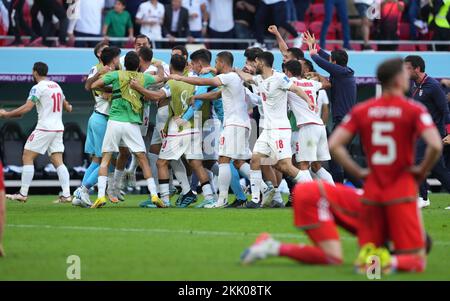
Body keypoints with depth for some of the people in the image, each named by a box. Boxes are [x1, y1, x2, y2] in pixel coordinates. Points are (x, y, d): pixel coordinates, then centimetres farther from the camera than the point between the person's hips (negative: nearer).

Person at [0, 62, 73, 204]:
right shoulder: (56, 86, 15)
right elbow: (66, 107, 25)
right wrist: (69, 107, 49)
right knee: (58, 161, 5)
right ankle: (66, 195, -5)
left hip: (44, 128, -7)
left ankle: (23, 194, -4)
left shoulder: (38, 88, -9)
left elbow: (27, 108, -19)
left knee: (27, 158, -1)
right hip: (58, 128, 7)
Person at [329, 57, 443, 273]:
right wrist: (422, 171, -3)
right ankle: (392, 262, -30)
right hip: (402, 191, -3)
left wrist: (358, 172, 6)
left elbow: (334, 145, -1)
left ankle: (368, 258, -21)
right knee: (416, 260, 3)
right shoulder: (414, 110, -7)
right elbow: (435, 146, -21)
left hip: (372, 191, 4)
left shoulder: (361, 110, 5)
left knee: (367, 250, 16)